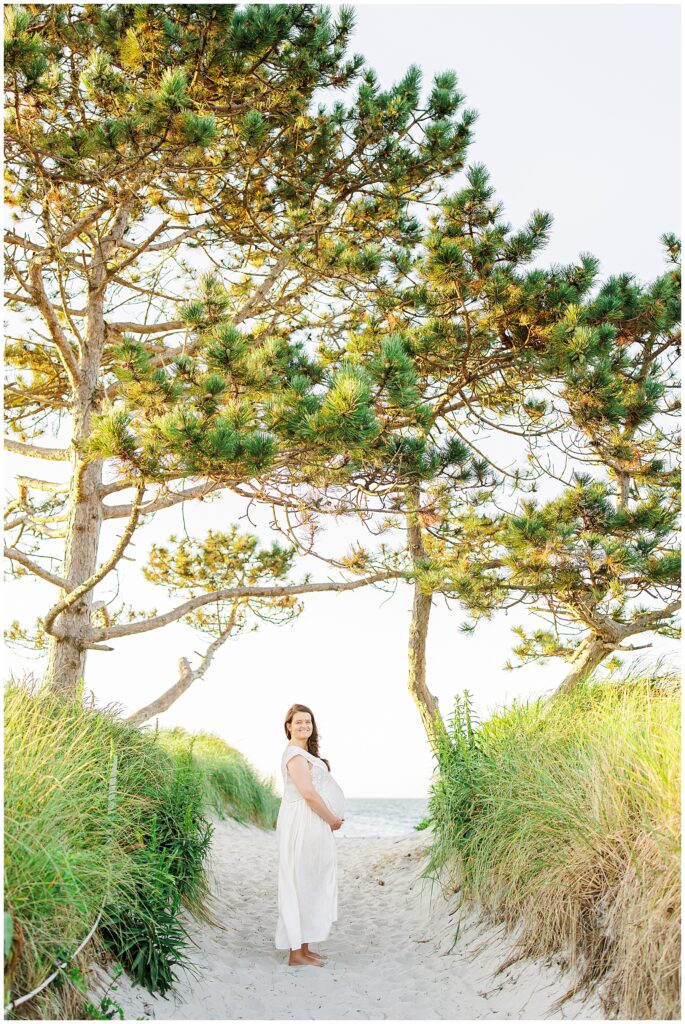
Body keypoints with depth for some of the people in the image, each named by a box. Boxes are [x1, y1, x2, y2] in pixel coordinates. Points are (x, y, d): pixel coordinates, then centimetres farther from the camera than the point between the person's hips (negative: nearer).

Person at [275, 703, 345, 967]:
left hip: (310, 824, 10)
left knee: (307, 884, 13)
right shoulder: (296, 755, -15)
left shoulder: (304, 753, 18)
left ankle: (303, 948, 21)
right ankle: (297, 952, 0)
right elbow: (309, 794, -20)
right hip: (304, 825, -10)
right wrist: (332, 820, -10)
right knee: (301, 884, -5)